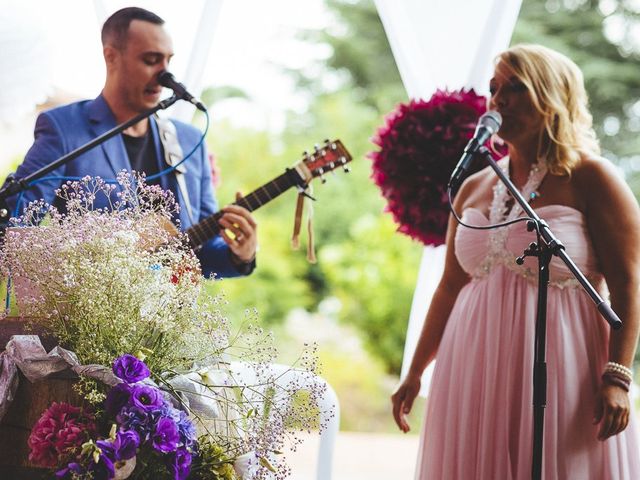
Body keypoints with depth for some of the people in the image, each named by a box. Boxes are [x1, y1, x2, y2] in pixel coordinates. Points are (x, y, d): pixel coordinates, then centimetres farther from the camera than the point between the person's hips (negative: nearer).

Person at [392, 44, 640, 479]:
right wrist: (415, 373, 15)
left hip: (558, 370, -5)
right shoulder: (474, 189, 12)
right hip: (477, 372, 5)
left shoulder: (590, 178, -4)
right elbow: (451, 286, 16)